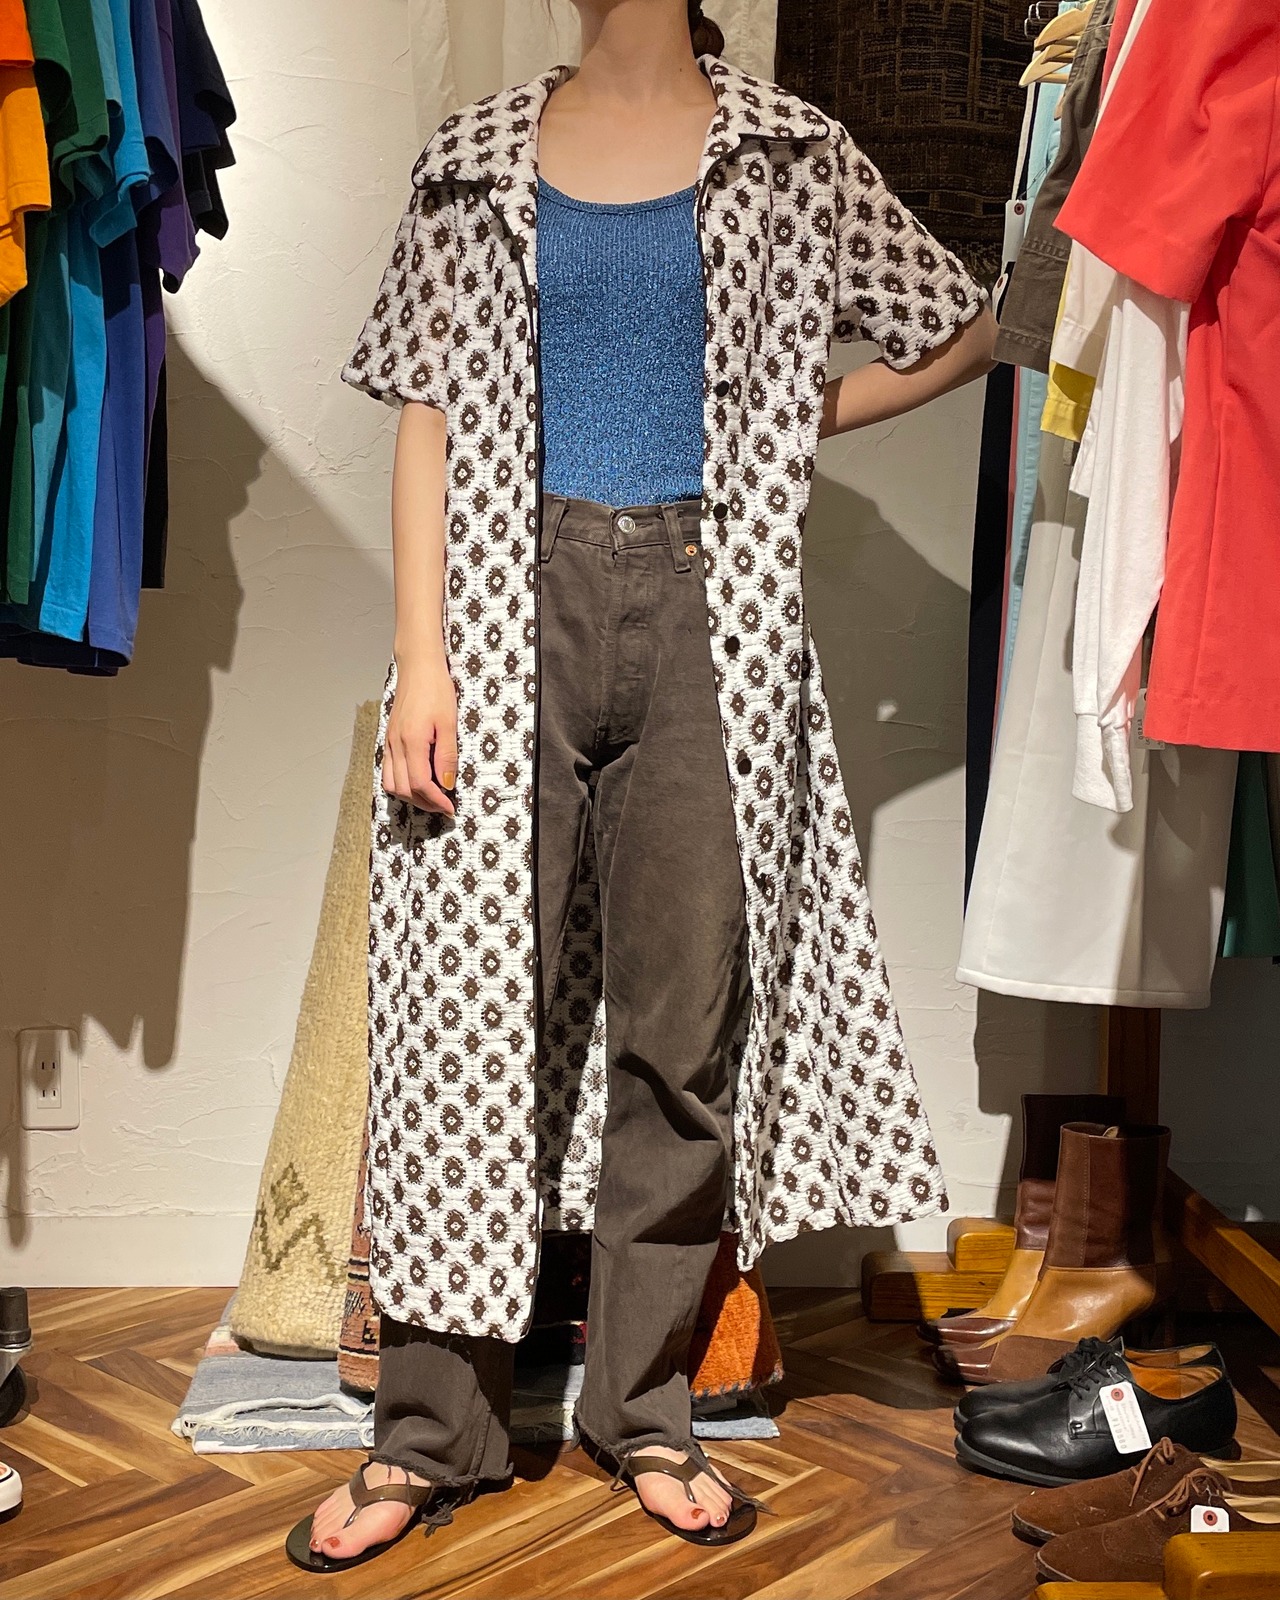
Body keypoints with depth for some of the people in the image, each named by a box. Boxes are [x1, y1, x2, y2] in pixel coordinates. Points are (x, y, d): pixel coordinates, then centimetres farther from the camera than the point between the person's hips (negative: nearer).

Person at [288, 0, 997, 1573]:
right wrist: (420, 661, -6)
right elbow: (431, 417, 4)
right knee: (475, 1002, -1)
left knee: (686, 1014, 3)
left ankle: (642, 1407, 19)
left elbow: (968, 330, 17)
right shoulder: (479, 156, 11)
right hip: (516, 606, 0)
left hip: (707, 616, 0)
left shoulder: (790, 156, 10)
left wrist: (793, 419, 10)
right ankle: (432, 1429, 12)